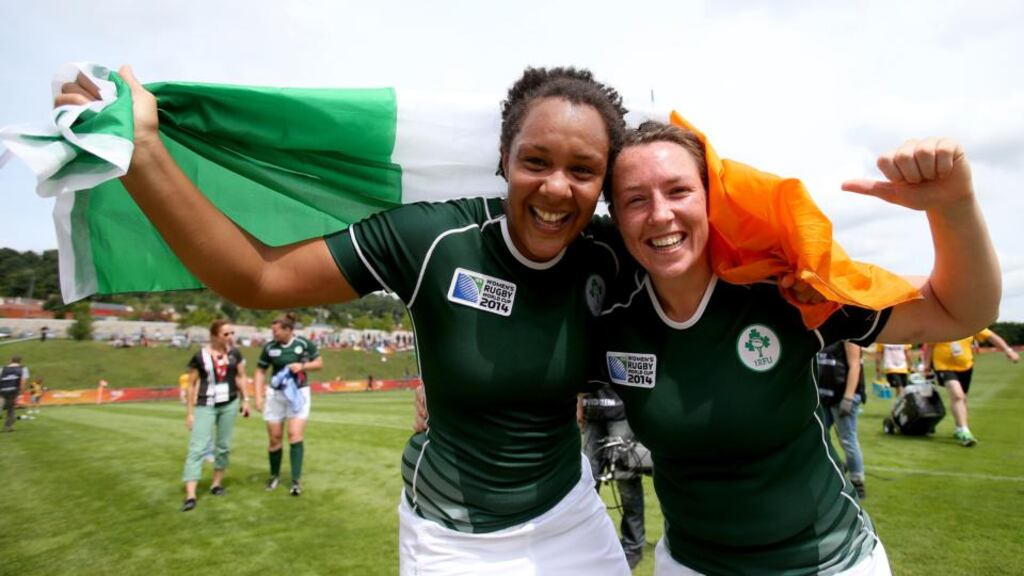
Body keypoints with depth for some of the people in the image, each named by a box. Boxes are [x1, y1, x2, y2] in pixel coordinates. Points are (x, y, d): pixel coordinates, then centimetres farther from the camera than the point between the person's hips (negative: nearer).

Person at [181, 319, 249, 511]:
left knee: (223, 446, 12)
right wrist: (190, 412, -3)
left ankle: (217, 483, 28)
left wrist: (245, 399, 6)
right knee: (197, 448, -8)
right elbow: (192, 384, -4)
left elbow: (241, 376, 10)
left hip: (229, 404, 3)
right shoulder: (200, 357, -10)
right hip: (205, 407, -3)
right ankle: (190, 495, -10)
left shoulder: (234, 353, -1)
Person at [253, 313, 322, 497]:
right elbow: (260, 371, 5)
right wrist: (259, 396, -2)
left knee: (295, 436, -9)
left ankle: (296, 480, -2)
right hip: (275, 394, 2)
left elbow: (319, 363, 1)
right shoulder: (269, 347, -4)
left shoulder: (304, 344, -9)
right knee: (275, 438, 9)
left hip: (298, 393, -2)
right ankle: (274, 475, 31)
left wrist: (302, 366, -18)